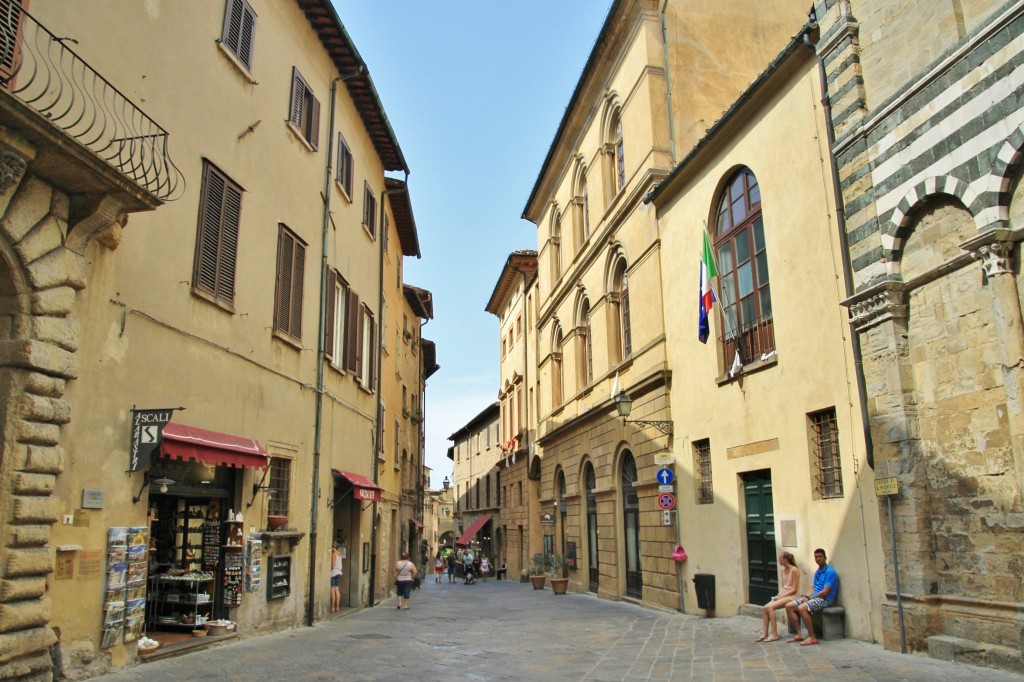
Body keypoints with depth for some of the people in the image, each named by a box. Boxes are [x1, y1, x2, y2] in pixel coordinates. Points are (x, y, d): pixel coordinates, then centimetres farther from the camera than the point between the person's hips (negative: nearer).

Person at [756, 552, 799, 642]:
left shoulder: (794, 570, -13)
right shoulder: (783, 570, 12)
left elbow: (794, 589, -15)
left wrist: (781, 596, -16)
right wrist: (779, 595, -2)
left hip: (791, 596, -8)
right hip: (783, 595, 8)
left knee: (770, 607, -25)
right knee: (765, 607, -13)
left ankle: (774, 635, -21)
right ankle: (764, 634, -10)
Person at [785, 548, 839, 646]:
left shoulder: (830, 572, -12)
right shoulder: (817, 572, 16)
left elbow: (825, 592, -17)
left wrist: (809, 598, -12)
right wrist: (806, 596, -2)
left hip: (825, 599, -9)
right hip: (814, 597, 9)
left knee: (802, 608, -34)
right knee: (789, 606, -4)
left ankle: (812, 638, -24)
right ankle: (798, 634, 0)